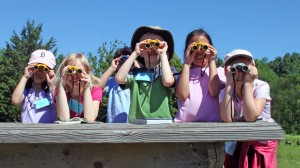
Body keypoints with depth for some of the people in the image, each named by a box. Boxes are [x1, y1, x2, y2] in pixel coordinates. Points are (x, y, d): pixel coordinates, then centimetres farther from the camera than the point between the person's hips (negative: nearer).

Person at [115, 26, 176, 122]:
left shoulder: (165, 72, 7)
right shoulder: (135, 73, 9)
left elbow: (168, 81, -16)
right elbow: (119, 78, -10)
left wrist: (163, 53, -6)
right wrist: (135, 53, -2)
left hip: (161, 122, -1)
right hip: (136, 123, 1)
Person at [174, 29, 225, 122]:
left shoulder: (219, 72, 13)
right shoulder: (184, 73, 16)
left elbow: (214, 92, -7)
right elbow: (182, 95, -3)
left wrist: (212, 61, 3)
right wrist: (186, 63, 2)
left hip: (212, 123, -1)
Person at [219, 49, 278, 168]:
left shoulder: (262, 87, -20)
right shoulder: (225, 92, -13)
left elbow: (251, 117, -34)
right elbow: (227, 119, -32)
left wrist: (248, 82, -33)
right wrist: (229, 83, -31)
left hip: (262, 144, -2)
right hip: (236, 145, 2)